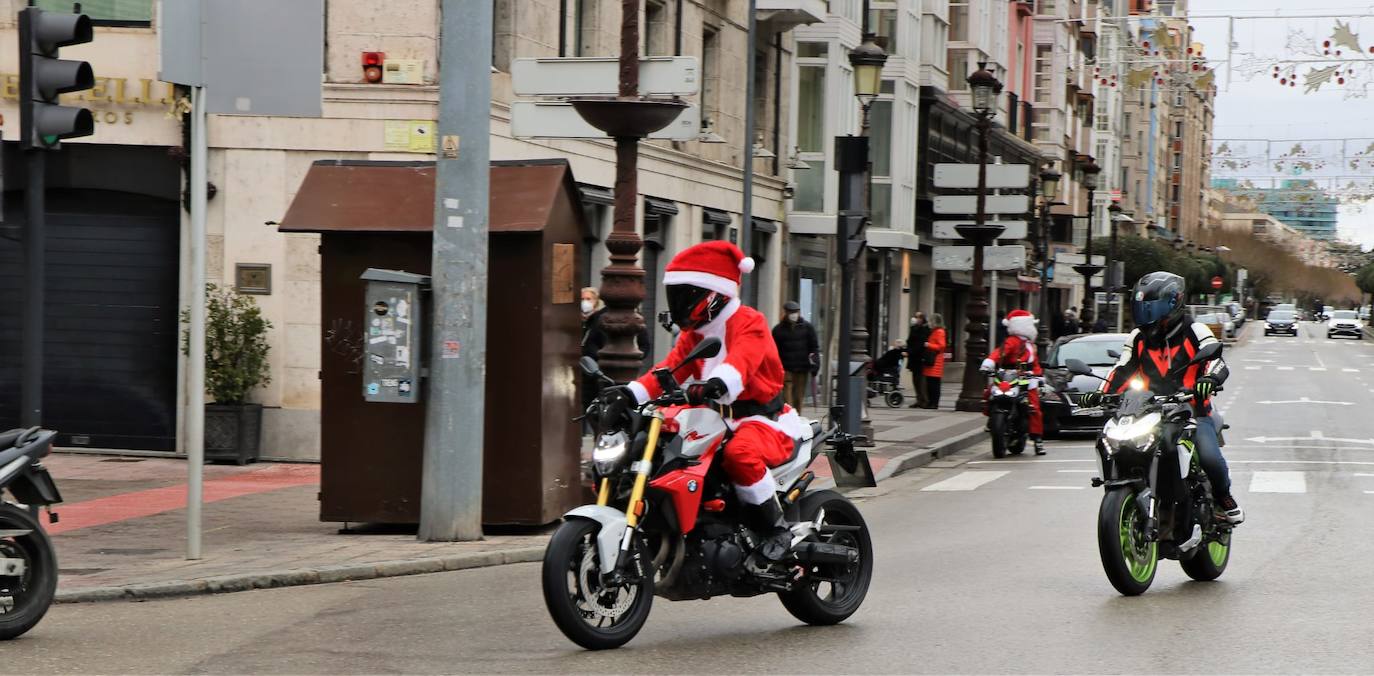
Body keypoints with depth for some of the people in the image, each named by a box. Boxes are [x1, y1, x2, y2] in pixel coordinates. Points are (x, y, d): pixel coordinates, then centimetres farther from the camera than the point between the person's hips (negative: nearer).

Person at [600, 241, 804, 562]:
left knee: (740, 453, -40)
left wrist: (717, 384, -52)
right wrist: (631, 393, -17)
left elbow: (741, 361, -30)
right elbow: (671, 367, 2)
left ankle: (776, 527, -24)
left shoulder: (749, 323, -9)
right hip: (716, 421, 8)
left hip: (761, 418, -8)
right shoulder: (694, 333, 17)